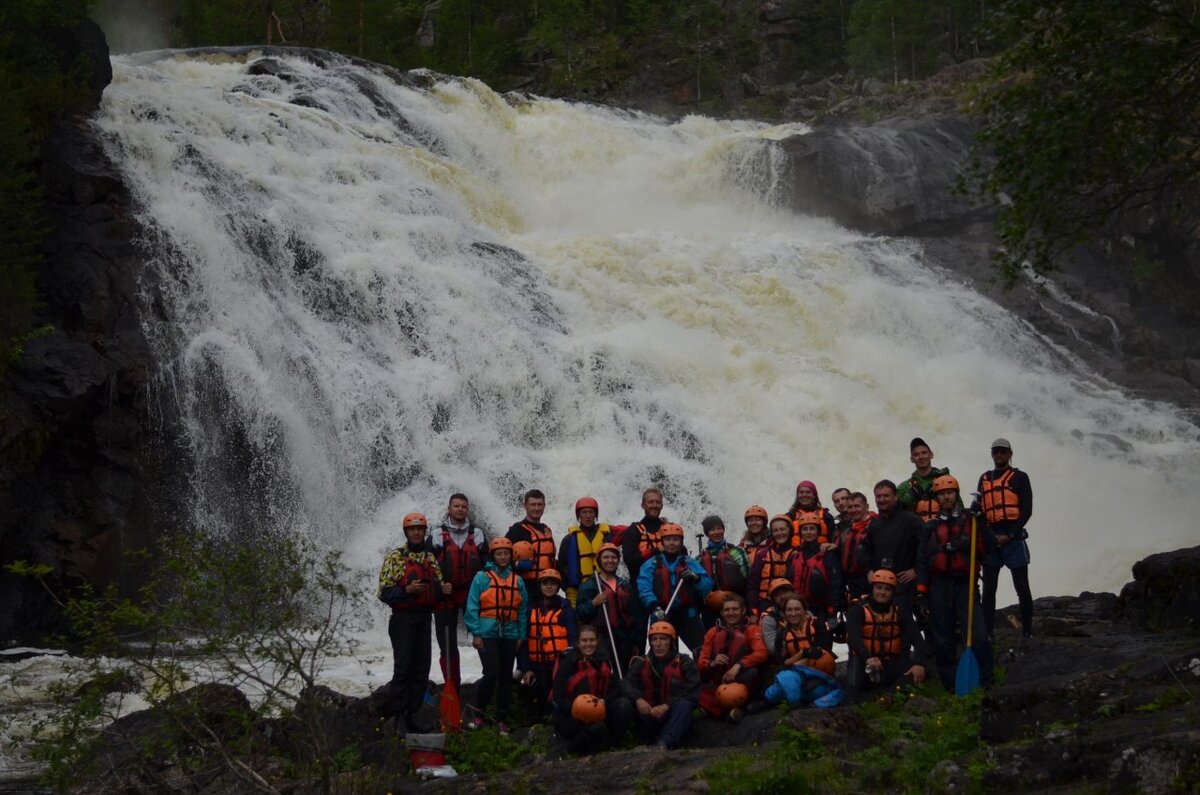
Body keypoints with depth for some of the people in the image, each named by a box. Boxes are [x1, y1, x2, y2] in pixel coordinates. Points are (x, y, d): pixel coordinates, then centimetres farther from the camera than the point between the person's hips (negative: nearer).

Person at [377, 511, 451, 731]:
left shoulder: (431, 558, 14)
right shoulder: (395, 557, -2)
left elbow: (436, 586, 22)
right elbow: (384, 592, -6)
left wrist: (443, 589, -1)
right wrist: (407, 590, -22)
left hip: (424, 617, 6)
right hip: (403, 618, -6)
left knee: (422, 669, 5)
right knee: (403, 667, -11)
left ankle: (411, 715, 12)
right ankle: (394, 713, -7)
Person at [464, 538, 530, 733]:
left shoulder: (518, 581, 11)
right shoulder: (482, 577, -1)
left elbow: (523, 610, 11)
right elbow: (472, 607, -4)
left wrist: (522, 635, 5)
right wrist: (476, 634, -10)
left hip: (510, 635, 4)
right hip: (487, 634, -4)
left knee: (506, 676, 6)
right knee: (491, 673, -14)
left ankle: (502, 719, 15)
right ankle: (478, 715, 0)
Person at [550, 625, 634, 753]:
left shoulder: (603, 659, 2)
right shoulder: (568, 663, -11)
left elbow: (616, 688, 0)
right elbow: (558, 697, -14)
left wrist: (603, 703, -21)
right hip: (570, 717, -5)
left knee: (624, 705, -22)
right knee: (597, 728, -35)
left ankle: (610, 743, -5)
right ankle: (576, 745, -3)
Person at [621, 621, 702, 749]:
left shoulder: (685, 663, 1)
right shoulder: (642, 663, 9)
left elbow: (692, 695, -10)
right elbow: (626, 684, -8)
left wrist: (666, 706, -23)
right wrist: (638, 699, -30)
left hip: (675, 718, -2)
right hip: (649, 717, 2)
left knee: (685, 705, -34)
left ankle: (664, 743, -50)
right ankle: (649, 740, -24)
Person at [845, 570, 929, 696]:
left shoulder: (900, 612, 3)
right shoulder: (858, 611, -6)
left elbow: (917, 639, -8)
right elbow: (853, 638, -22)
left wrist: (919, 664, -28)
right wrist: (868, 658, -43)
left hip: (891, 664, 3)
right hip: (865, 663, -3)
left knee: (919, 674, -24)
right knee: (856, 686, -35)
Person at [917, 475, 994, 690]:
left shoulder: (971, 521, 10)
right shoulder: (931, 527, 14)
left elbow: (987, 549, -1)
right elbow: (922, 561, 10)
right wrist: (921, 593, 2)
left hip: (965, 585, -2)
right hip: (939, 587, 2)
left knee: (978, 637, -15)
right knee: (943, 641, 2)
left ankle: (985, 685, -9)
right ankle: (951, 686, 10)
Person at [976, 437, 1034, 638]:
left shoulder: (1019, 477, 5)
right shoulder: (984, 478, 17)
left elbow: (1026, 510, -2)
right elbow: (978, 510, 12)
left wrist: (1009, 536, -10)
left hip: (1013, 539, -3)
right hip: (991, 539, 4)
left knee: (1022, 588, -3)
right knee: (988, 589, 1)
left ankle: (1027, 631, 0)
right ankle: (987, 632, 3)